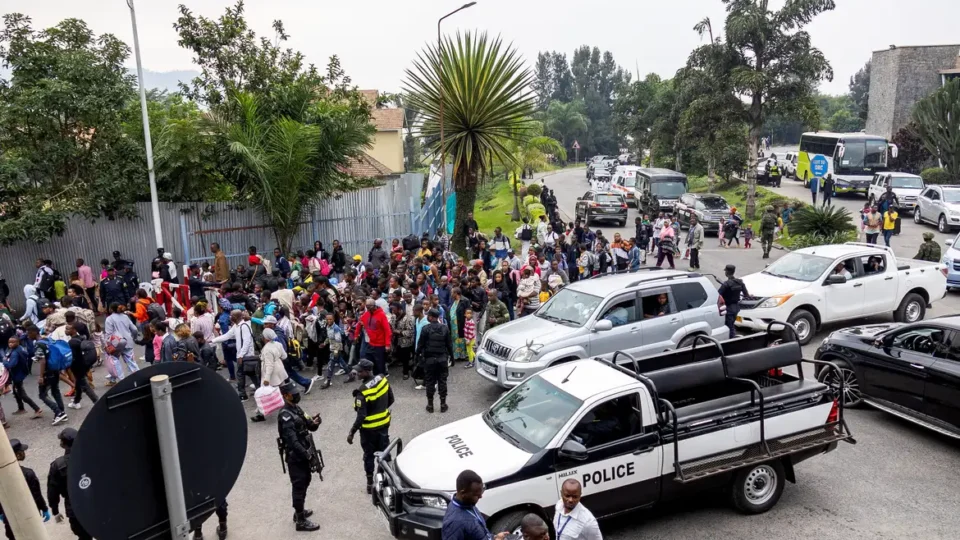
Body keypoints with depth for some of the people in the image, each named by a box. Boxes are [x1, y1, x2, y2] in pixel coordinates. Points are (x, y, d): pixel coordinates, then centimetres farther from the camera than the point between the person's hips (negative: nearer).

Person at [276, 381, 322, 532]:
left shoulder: (296, 408, 8)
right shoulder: (286, 415, -22)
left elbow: (309, 427, 10)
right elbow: (292, 440, -27)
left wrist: (314, 422, -12)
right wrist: (306, 454, -26)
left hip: (304, 454, 10)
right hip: (295, 456, -9)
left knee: (305, 481, 21)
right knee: (299, 486, -1)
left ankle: (299, 512, 37)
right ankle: (301, 521, 9)